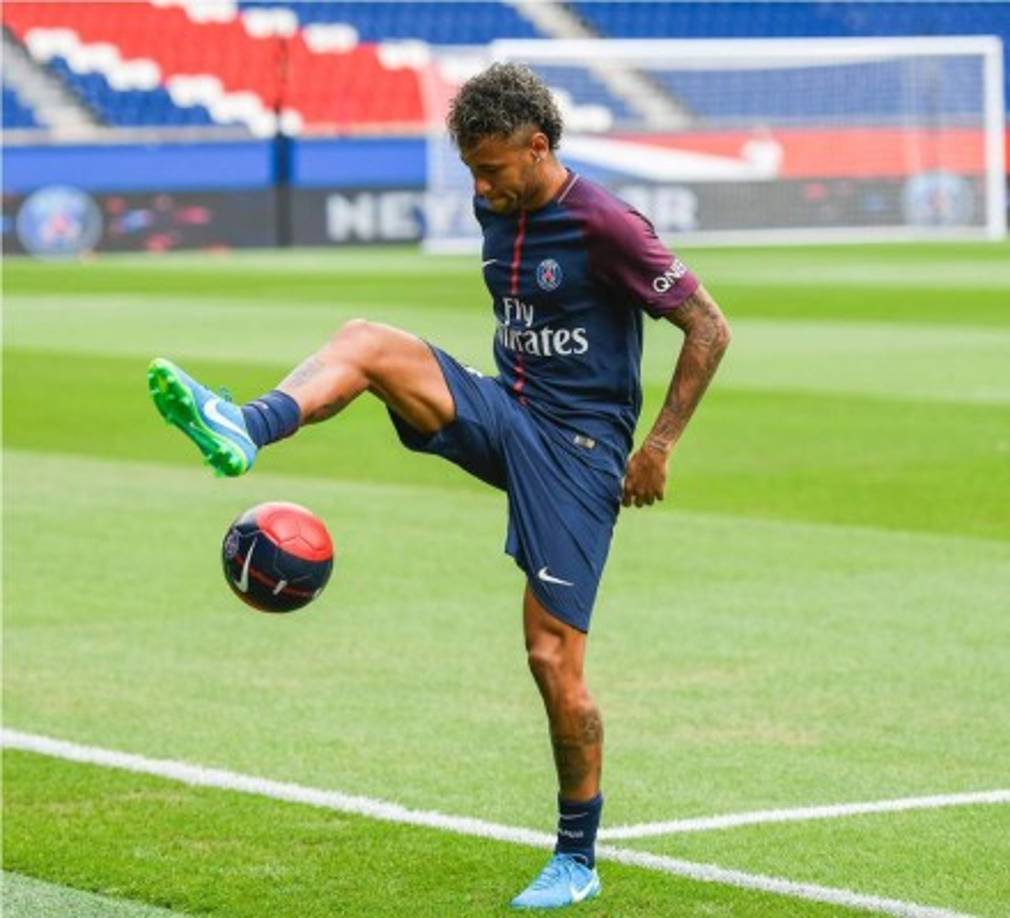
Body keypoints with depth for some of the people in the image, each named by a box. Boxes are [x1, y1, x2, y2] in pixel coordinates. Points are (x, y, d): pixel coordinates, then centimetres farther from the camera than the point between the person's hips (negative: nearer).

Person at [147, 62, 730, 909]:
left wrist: (658, 448, -12)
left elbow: (709, 328, -12)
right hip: (503, 418, 7)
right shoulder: (496, 212, 7)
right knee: (368, 343, -17)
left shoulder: (604, 226, -15)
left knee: (554, 658, -8)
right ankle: (243, 431, -43)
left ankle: (577, 860, 7)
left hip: (577, 451, -7)